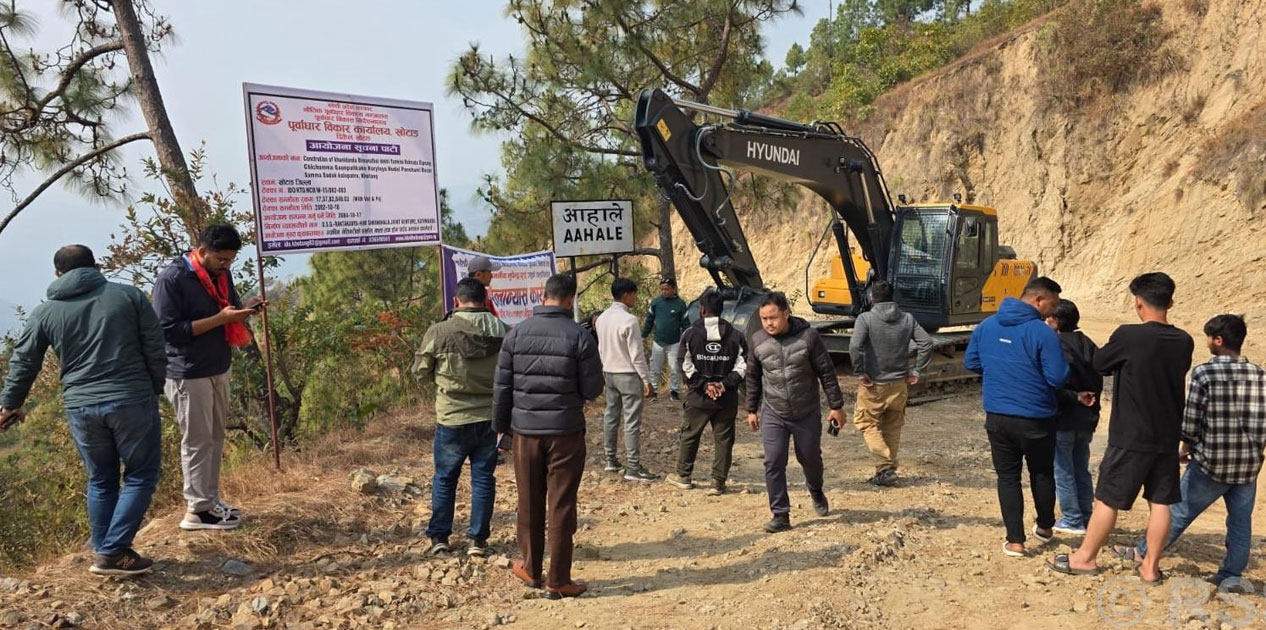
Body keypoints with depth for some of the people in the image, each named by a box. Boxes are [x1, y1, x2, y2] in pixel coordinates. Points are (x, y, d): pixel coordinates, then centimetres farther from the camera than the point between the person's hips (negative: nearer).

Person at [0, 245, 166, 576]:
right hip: (132, 401, -3)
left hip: (81, 408, 3)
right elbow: (155, 350, 2)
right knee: (141, 475, 8)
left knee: (101, 481, 18)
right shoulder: (130, 295, 4)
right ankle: (113, 552, 1)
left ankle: (104, 553, 23)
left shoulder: (45, 312, 9)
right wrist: (155, 390, 16)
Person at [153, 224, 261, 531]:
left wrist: (243, 310, -5)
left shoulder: (220, 274, 6)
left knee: (215, 438, 13)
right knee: (197, 441, 0)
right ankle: (198, 510, 9)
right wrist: (219, 319, -25)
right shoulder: (171, 279, -18)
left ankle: (211, 499, 24)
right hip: (189, 374, -8)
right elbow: (168, 330, -21)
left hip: (219, 369, 8)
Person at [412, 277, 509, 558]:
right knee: (483, 477, 11)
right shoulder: (502, 331, -5)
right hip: (489, 416, 2)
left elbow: (421, 371, -2)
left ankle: (439, 537, 22)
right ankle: (478, 539, 15)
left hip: (452, 418, -2)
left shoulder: (439, 332, -13)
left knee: (445, 477, 15)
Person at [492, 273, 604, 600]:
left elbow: (501, 387, 2)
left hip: (525, 430, 3)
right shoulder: (579, 336, -10)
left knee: (529, 504, 15)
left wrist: (501, 426, 12)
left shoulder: (516, 334, 0)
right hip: (565, 432, -3)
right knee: (561, 506, 4)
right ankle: (558, 581, 10)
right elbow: (592, 389, -8)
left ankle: (531, 569, 28)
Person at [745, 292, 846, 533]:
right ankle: (781, 515, 4)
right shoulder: (758, 340, -6)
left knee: (811, 458, 15)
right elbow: (753, 377, 7)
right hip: (773, 414, 1)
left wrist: (836, 406, -4)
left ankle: (816, 491, 47)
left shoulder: (808, 336, -14)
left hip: (807, 413, -1)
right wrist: (752, 410, 11)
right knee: (773, 464, -6)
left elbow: (827, 372, -6)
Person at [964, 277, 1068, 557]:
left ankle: (1015, 541, 9)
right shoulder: (1043, 333, -16)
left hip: (997, 417, 3)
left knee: (1007, 476, 10)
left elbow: (971, 363, 10)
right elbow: (1057, 377, -17)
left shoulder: (986, 326, 1)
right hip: (1035, 419, -3)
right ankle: (1045, 527, 38)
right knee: (1042, 474, 19)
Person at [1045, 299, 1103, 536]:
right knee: (1082, 469, 17)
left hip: (1062, 420, -7)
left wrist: (1075, 397, -9)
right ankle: (1086, 517, 23)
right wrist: (1085, 398, 12)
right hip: (1087, 419, 7)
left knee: (1063, 471, 4)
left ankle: (1072, 520, 9)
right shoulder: (1088, 345, 5)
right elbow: (1098, 381, 8)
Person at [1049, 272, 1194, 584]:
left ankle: (1085, 558, 17)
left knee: (1107, 499, 6)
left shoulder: (1129, 336, -17)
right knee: (1160, 503, 10)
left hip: (1130, 437, -5)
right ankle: (1151, 567, 18)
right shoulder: (1184, 342, 1)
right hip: (1167, 437, 5)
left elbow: (1099, 363, -2)